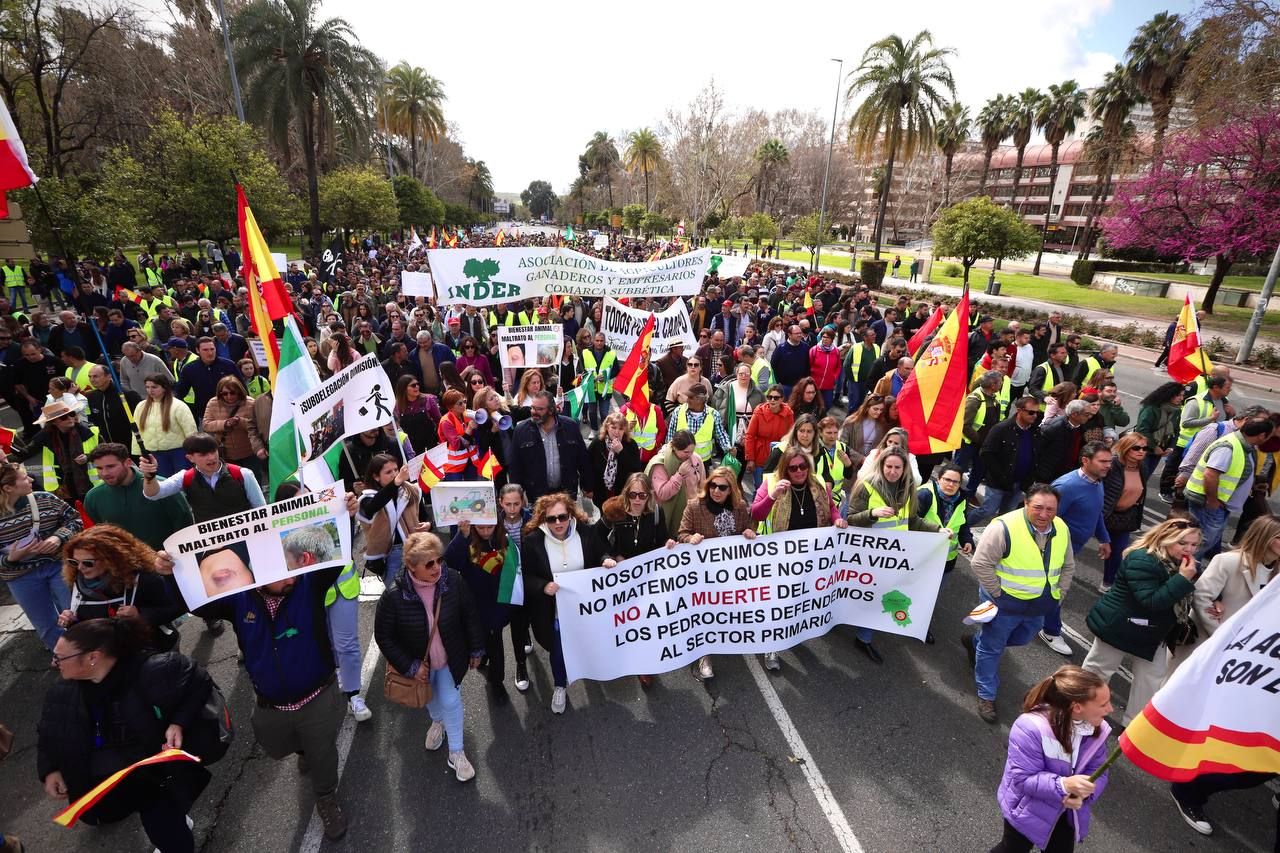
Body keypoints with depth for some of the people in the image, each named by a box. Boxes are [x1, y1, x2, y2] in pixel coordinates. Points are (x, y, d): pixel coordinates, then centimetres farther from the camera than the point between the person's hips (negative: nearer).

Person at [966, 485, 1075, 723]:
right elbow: (980, 563, -24)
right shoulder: (1004, 528, -26)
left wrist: (1059, 593, 8)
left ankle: (975, 641, 50)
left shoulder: (1062, 529, -3)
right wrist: (997, 594, -18)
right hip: (1005, 604, -6)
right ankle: (986, 696, 27)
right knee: (992, 648, 9)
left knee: (1021, 639, 26)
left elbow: (1067, 566, 13)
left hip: (1038, 607, 7)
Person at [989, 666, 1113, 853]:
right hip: (1028, 808, -5)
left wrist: (1082, 795, -29)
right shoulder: (1030, 728, -36)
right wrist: (1063, 785, -43)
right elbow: (1023, 779, -30)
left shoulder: (1097, 729, -15)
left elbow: (1098, 773, -10)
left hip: (1066, 811, 5)